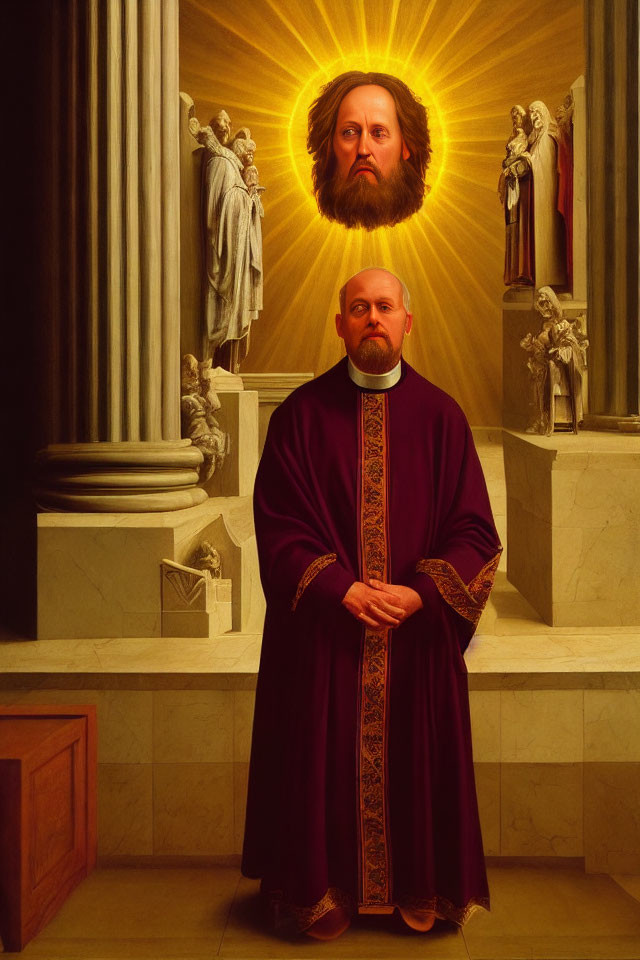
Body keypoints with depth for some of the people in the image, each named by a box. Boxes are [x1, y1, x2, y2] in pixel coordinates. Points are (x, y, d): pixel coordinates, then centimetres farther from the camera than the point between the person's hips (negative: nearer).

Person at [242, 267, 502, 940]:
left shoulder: (440, 415, 3)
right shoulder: (301, 413, 0)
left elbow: (474, 530, 0)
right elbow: (278, 524, -4)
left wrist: (419, 593, -13)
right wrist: (343, 589, -15)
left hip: (419, 633, 1)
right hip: (323, 634, -1)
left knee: (417, 761, 10)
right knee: (325, 766, 6)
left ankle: (421, 890, 29)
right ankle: (323, 892, 25)